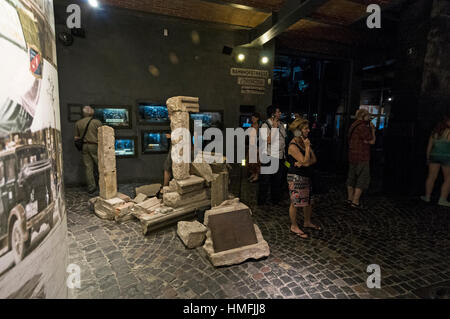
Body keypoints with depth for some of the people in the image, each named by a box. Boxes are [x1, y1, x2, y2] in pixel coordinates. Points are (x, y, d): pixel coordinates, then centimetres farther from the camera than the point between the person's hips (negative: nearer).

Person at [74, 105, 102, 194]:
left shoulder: (78, 123, 7)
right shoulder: (97, 122, -5)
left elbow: (76, 137, 10)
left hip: (84, 146, 3)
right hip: (95, 146, -3)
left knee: (88, 167, 5)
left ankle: (91, 187, 7)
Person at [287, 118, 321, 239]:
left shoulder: (305, 142, 8)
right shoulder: (293, 146, -19)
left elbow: (314, 160, 3)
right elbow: (305, 161, -24)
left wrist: (302, 163, -15)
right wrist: (307, 147, -16)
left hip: (306, 176, 9)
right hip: (296, 177, -9)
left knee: (308, 201, 18)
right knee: (295, 203, 3)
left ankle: (307, 222, 37)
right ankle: (294, 226, 19)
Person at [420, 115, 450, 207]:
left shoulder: (435, 132, 7)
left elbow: (429, 146, 10)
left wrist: (428, 158, 17)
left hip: (434, 156, 5)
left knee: (431, 177, 11)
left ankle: (427, 196, 17)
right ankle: (443, 199, 2)